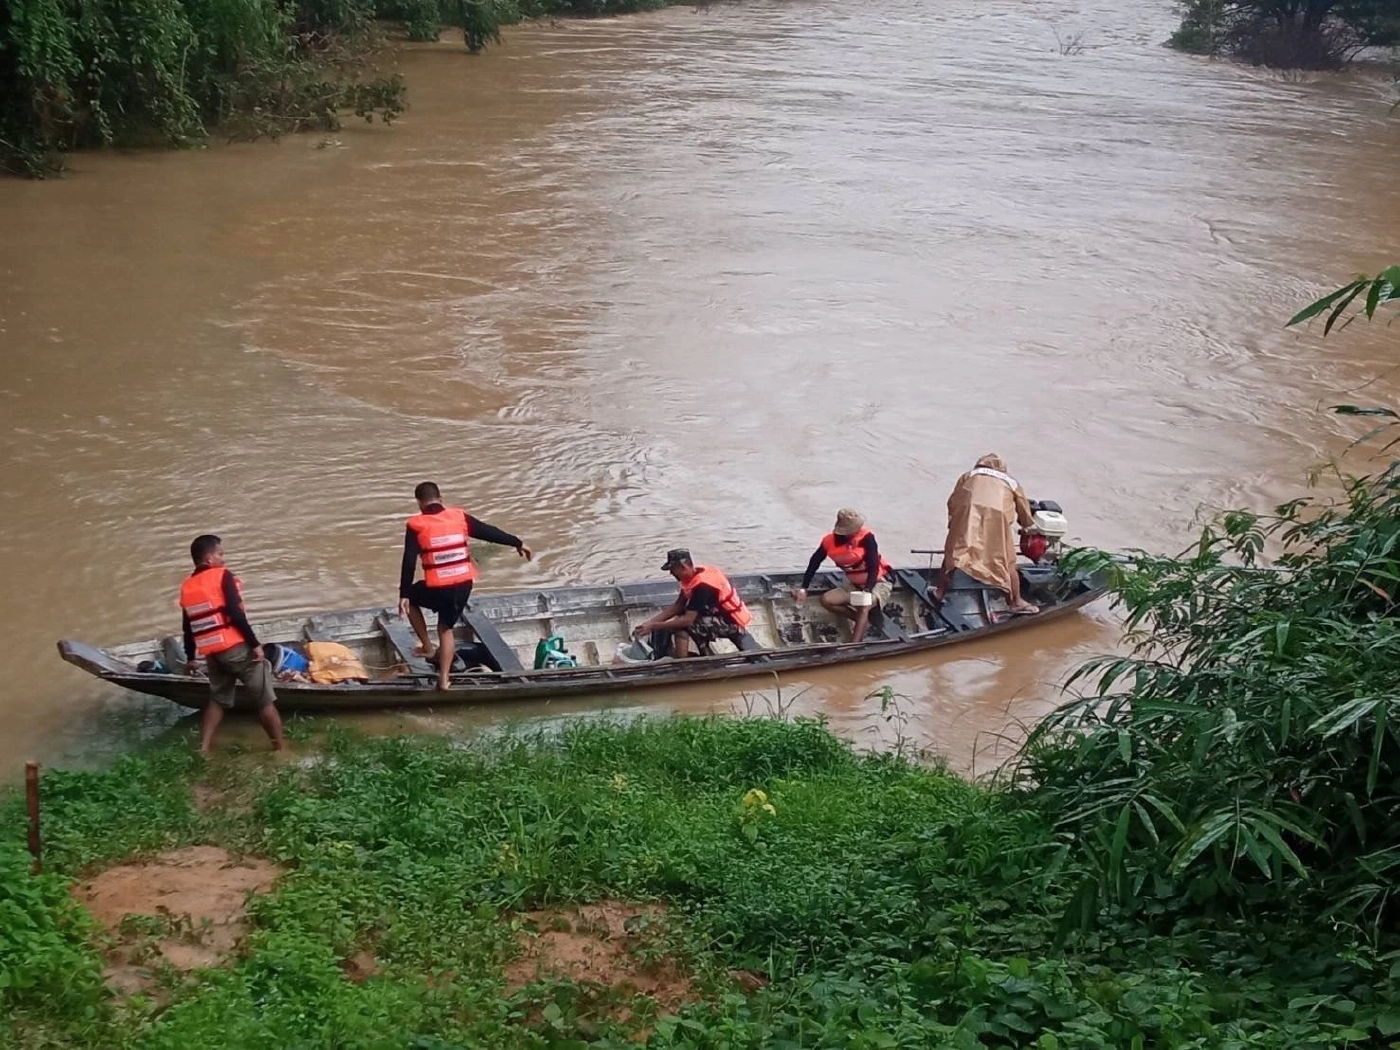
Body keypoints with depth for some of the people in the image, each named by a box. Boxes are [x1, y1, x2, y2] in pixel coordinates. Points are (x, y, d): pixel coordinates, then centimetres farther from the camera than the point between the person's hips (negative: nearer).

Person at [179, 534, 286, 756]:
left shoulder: (186, 587, 11)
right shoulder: (222, 576, -8)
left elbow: (188, 627, 16)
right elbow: (236, 614, -17)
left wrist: (190, 658, 27)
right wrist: (255, 644, -14)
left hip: (212, 653, 6)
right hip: (236, 648, -6)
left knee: (218, 699, 23)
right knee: (265, 699, 4)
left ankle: (204, 748, 13)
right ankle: (280, 747, 8)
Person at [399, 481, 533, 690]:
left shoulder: (416, 525, -5)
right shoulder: (459, 516, 4)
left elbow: (409, 563, -8)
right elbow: (489, 532, 11)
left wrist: (404, 594, -5)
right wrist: (518, 543, 23)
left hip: (437, 589, -4)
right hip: (464, 586, 4)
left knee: (411, 599, 28)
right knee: (446, 628, 22)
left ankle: (427, 647, 26)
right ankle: (443, 679, 19)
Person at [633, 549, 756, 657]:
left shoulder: (702, 585, -27)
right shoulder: (693, 575, 1)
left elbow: (687, 620, -29)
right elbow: (677, 606, 4)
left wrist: (653, 627, -25)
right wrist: (650, 622, -6)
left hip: (732, 622, -10)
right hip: (722, 614, 10)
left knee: (681, 625, -20)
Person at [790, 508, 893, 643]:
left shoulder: (866, 537, -24)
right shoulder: (829, 541, -12)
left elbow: (873, 568, -26)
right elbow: (814, 564, -3)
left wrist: (867, 591, -39)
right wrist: (803, 589, -9)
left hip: (878, 583, -6)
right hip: (854, 585, 6)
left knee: (863, 606, -33)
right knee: (827, 600, -13)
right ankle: (866, 619, -5)